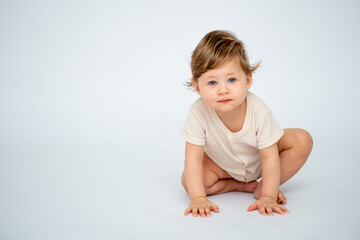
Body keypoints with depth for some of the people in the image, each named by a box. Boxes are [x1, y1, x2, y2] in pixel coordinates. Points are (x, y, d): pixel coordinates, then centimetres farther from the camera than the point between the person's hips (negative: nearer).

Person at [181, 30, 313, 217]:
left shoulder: (259, 111, -34)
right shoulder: (198, 113, -33)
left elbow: (270, 157, -27)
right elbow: (193, 158, -29)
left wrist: (268, 197, -30)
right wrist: (197, 198, -35)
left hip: (258, 161, 0)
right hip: (222, 165, 0)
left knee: (302, 140, -20)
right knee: (188, 180, -24)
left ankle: (264, 186, -8)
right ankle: (239, 185, -6)